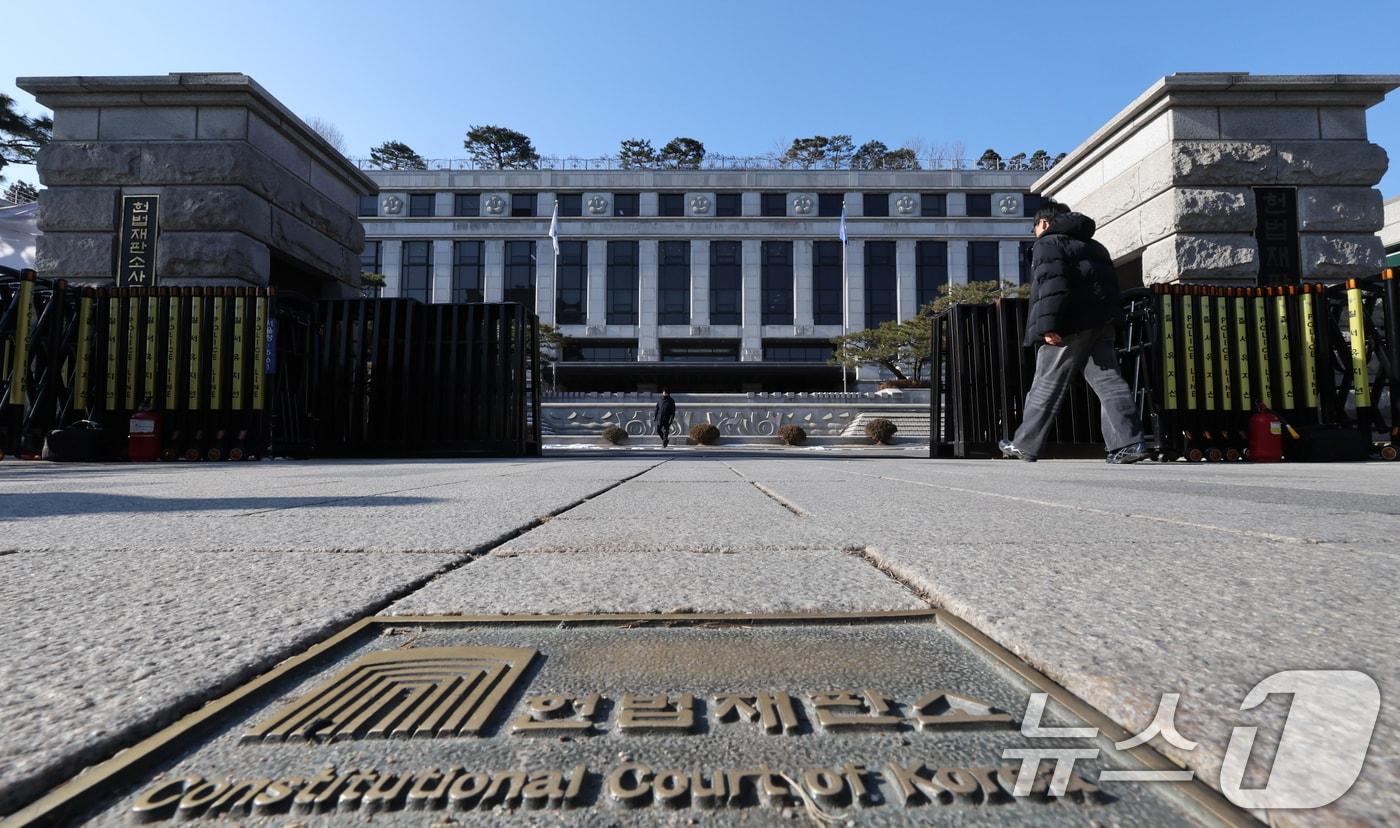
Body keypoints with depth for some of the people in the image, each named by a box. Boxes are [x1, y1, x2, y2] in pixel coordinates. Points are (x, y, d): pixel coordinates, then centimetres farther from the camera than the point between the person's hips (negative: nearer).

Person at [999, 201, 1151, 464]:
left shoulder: (1048, 243, 1)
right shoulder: (1094, 246, 29)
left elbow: (1052, 285, -15)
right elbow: (1111, 284, 24)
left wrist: (1048, 325, -22)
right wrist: (1108, 319, 22)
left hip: (1072, 326, -8)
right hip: (1102, 324, 8)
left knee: (1046, 386, -2)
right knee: (1109, 381, 3)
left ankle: (1024, 445, 6)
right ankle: (1130, 443, -4)